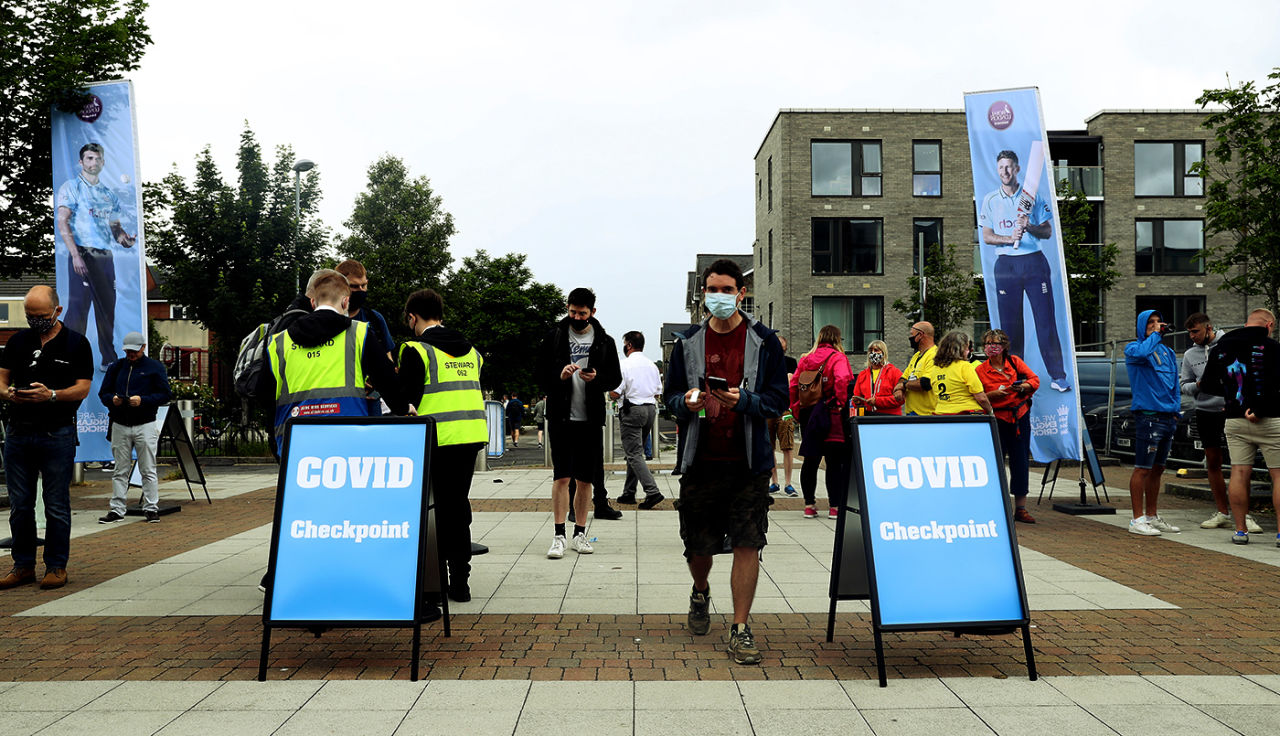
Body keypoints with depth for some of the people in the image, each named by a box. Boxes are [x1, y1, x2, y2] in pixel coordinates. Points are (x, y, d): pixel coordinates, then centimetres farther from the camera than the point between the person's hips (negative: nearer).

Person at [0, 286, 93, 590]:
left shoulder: (76, 343, 0)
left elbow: (83, 388, -4)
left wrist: (51, 395, -22)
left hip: (57, 434, -4)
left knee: (57, 505, 2)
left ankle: (56, 566, 11)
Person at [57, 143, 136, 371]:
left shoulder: (108, 193, 19)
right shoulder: (71, 188, 1)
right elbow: (63, 222, -7)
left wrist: (123, 237, -1)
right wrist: (75, 255, -18)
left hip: (106, 256, 6)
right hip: (84, 255, -6)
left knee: (107, 309, 8)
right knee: (78, 307, -10)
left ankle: (109, 360, 16)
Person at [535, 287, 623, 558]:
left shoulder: (604, 341, 7)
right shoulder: (554, 337, 4)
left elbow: (615, 378, 8)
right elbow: (540, 375, 4)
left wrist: (597, 378, -13)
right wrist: (560, 376, -17)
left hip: (591, 419, 2)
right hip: (561, 417, -2)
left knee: (585, 479, 7)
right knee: (561, 476, -5)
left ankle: (580, 533, 18)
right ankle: (559, 535, 0)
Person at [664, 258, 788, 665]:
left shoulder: (763, 341, 1)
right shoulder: (688, 342, 7)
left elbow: (780, 396, 0)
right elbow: (670, 395, 12)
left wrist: (744, 400, -18)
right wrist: (686, 403, -11)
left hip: (749, 462, -2)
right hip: (700, 461, 2)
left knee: (747, 543, -4)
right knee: (698, 545, 10)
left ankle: (741, 629, 8)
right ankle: (700, 594, 42)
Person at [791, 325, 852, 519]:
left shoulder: (806, 359, 9)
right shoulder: (837, 357, -5)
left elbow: (792, 385, 7)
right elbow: (842, 379, -23)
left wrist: (796, 410, 13)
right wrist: (842, 403, -13)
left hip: (809, 415, 4)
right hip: (832, 416, -4)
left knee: (810, 461, 10)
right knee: (835, 462, 3)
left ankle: (809, 505, 14)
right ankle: (834, 507, 5)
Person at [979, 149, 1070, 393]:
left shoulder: (1035, 197, 5)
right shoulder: (990, 201, 7)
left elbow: (1048, 232, 4)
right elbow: (986, 237, 2)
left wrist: (1029, 227, -16)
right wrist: (1010, 239, -15)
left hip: (1034, 262, -1)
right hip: (1005, 264, 1)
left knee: (1046, 320, -5)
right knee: (1009, 322, 3)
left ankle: (1058, 376, 0)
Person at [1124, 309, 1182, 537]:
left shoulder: (1167, 352, 18)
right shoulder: (1133, 348, -3)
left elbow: (1174, 384, 23)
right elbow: (1142, 353, -28)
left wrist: (1176, 411, 15)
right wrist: (1155, 334, -13)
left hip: (1168, 417, 7)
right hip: (1148, 415, -7)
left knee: (1157, 469, 13)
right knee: (1143, 469, -7)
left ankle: (1152, 516, 22)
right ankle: (1137, 520, -3)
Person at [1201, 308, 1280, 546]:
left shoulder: (1220, 349, 9)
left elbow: (1208, 387, 13)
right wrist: (1258, 409, -12)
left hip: (1235, 421, 4)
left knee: (1239, 473, 5)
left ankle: (1240, 530, 7)